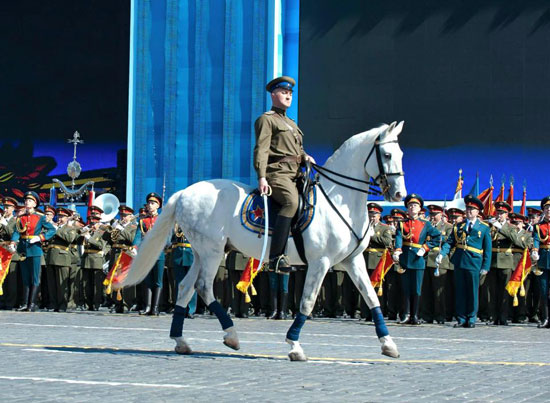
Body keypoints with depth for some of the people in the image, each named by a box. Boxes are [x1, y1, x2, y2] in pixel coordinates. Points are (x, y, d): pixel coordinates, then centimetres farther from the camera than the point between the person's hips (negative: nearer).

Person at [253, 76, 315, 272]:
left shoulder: (291, 123, 30)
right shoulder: (266, 119, 3)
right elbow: (261, 149, -8)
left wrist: (305, 157, 11)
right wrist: (262, 177, -21)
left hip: (294, 174, 9)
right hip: (276, 173, -9)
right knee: (292, 201, -34)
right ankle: (276, 256, -40)